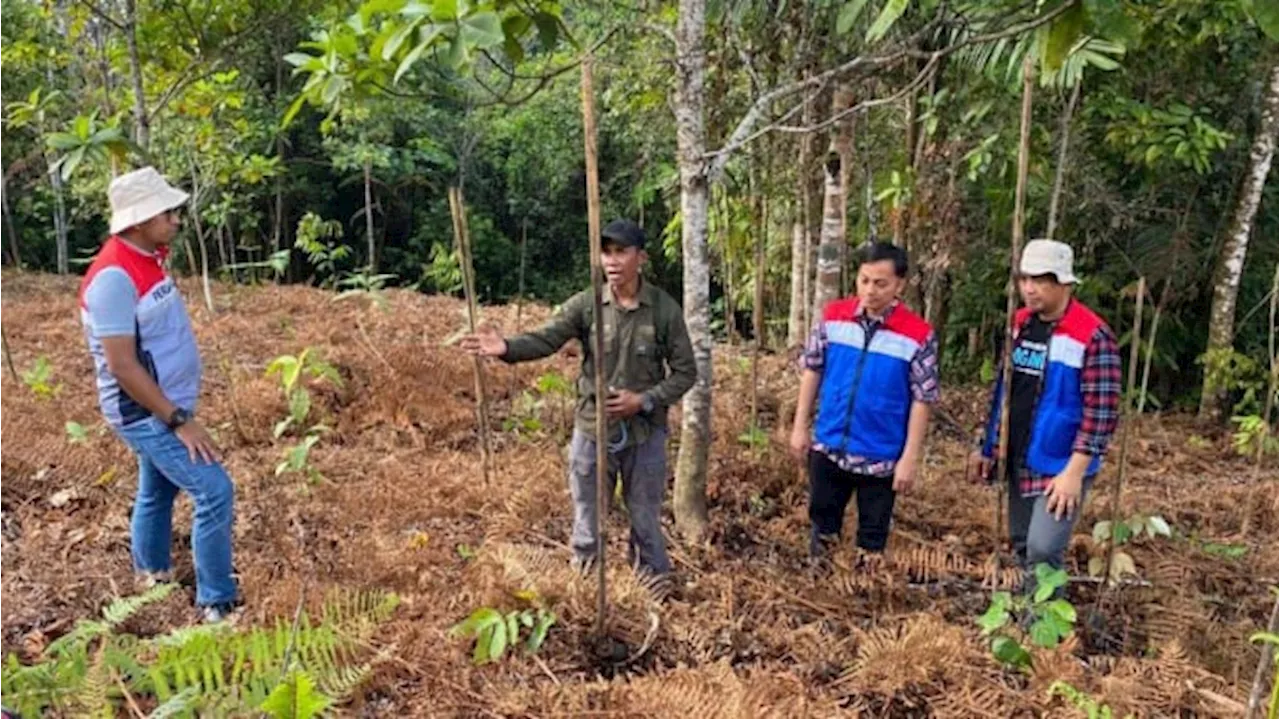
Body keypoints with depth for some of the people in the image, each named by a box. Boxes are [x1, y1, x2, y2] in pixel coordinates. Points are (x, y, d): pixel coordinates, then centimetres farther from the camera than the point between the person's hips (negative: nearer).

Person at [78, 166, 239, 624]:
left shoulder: (147, 259, 5)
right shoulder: (113, 277, -24)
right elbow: (122, 366, -25)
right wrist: (179, 421, -23)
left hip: (164, 408, 9)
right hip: (147, 415, -9)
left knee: (157, 491, 22)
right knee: (214, 491, -12)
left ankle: (151, 574, 41)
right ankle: (217, 605, -2)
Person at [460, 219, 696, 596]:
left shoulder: (665, 310, -9)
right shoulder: (586, 304, -6)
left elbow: (685, 372, -4)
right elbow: (545, 338, -18)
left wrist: (645, 400, -16)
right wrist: (507, 347, -38)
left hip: (645, 434, -1)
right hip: (591, 431, 1)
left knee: (646, 522, 14)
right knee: (587, 523, 15)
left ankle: (655, 592, 34)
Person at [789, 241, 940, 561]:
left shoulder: (918, 336, -14)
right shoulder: (833, 316, -5)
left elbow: (922, 400, -10)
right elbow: (812, 370, 4)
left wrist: (910, 458, -10)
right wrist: (800, 426, 3)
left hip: (881, 457, -3)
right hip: (828, 447, 3)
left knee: (872, 535, 13)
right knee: (822, 522, 19)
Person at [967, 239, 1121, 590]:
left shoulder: (1092, 336, -16)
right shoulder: (1019, 323, 5)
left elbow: (1101, 412, -17)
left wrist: (1074, 472, -21)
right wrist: (987, 446, 12)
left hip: (1060, 467, -7)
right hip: (1016, 461, 7)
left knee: (1043, 550, -12)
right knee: (1020, 545, 16)